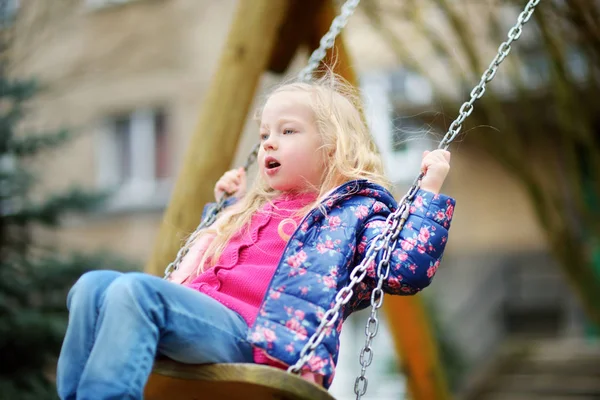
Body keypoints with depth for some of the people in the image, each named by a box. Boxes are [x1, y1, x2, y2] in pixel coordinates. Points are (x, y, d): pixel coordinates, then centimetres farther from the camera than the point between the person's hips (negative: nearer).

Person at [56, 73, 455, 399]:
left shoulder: (354, 211, 13)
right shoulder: (253, 210, 35)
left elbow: (407, 271, -4)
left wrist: (429, 192, -1)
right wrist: (227, 203, 47)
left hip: (250, 334, -8)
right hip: (202, 317, 8)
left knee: (135, 290, -31)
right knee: (95, 285, -18)